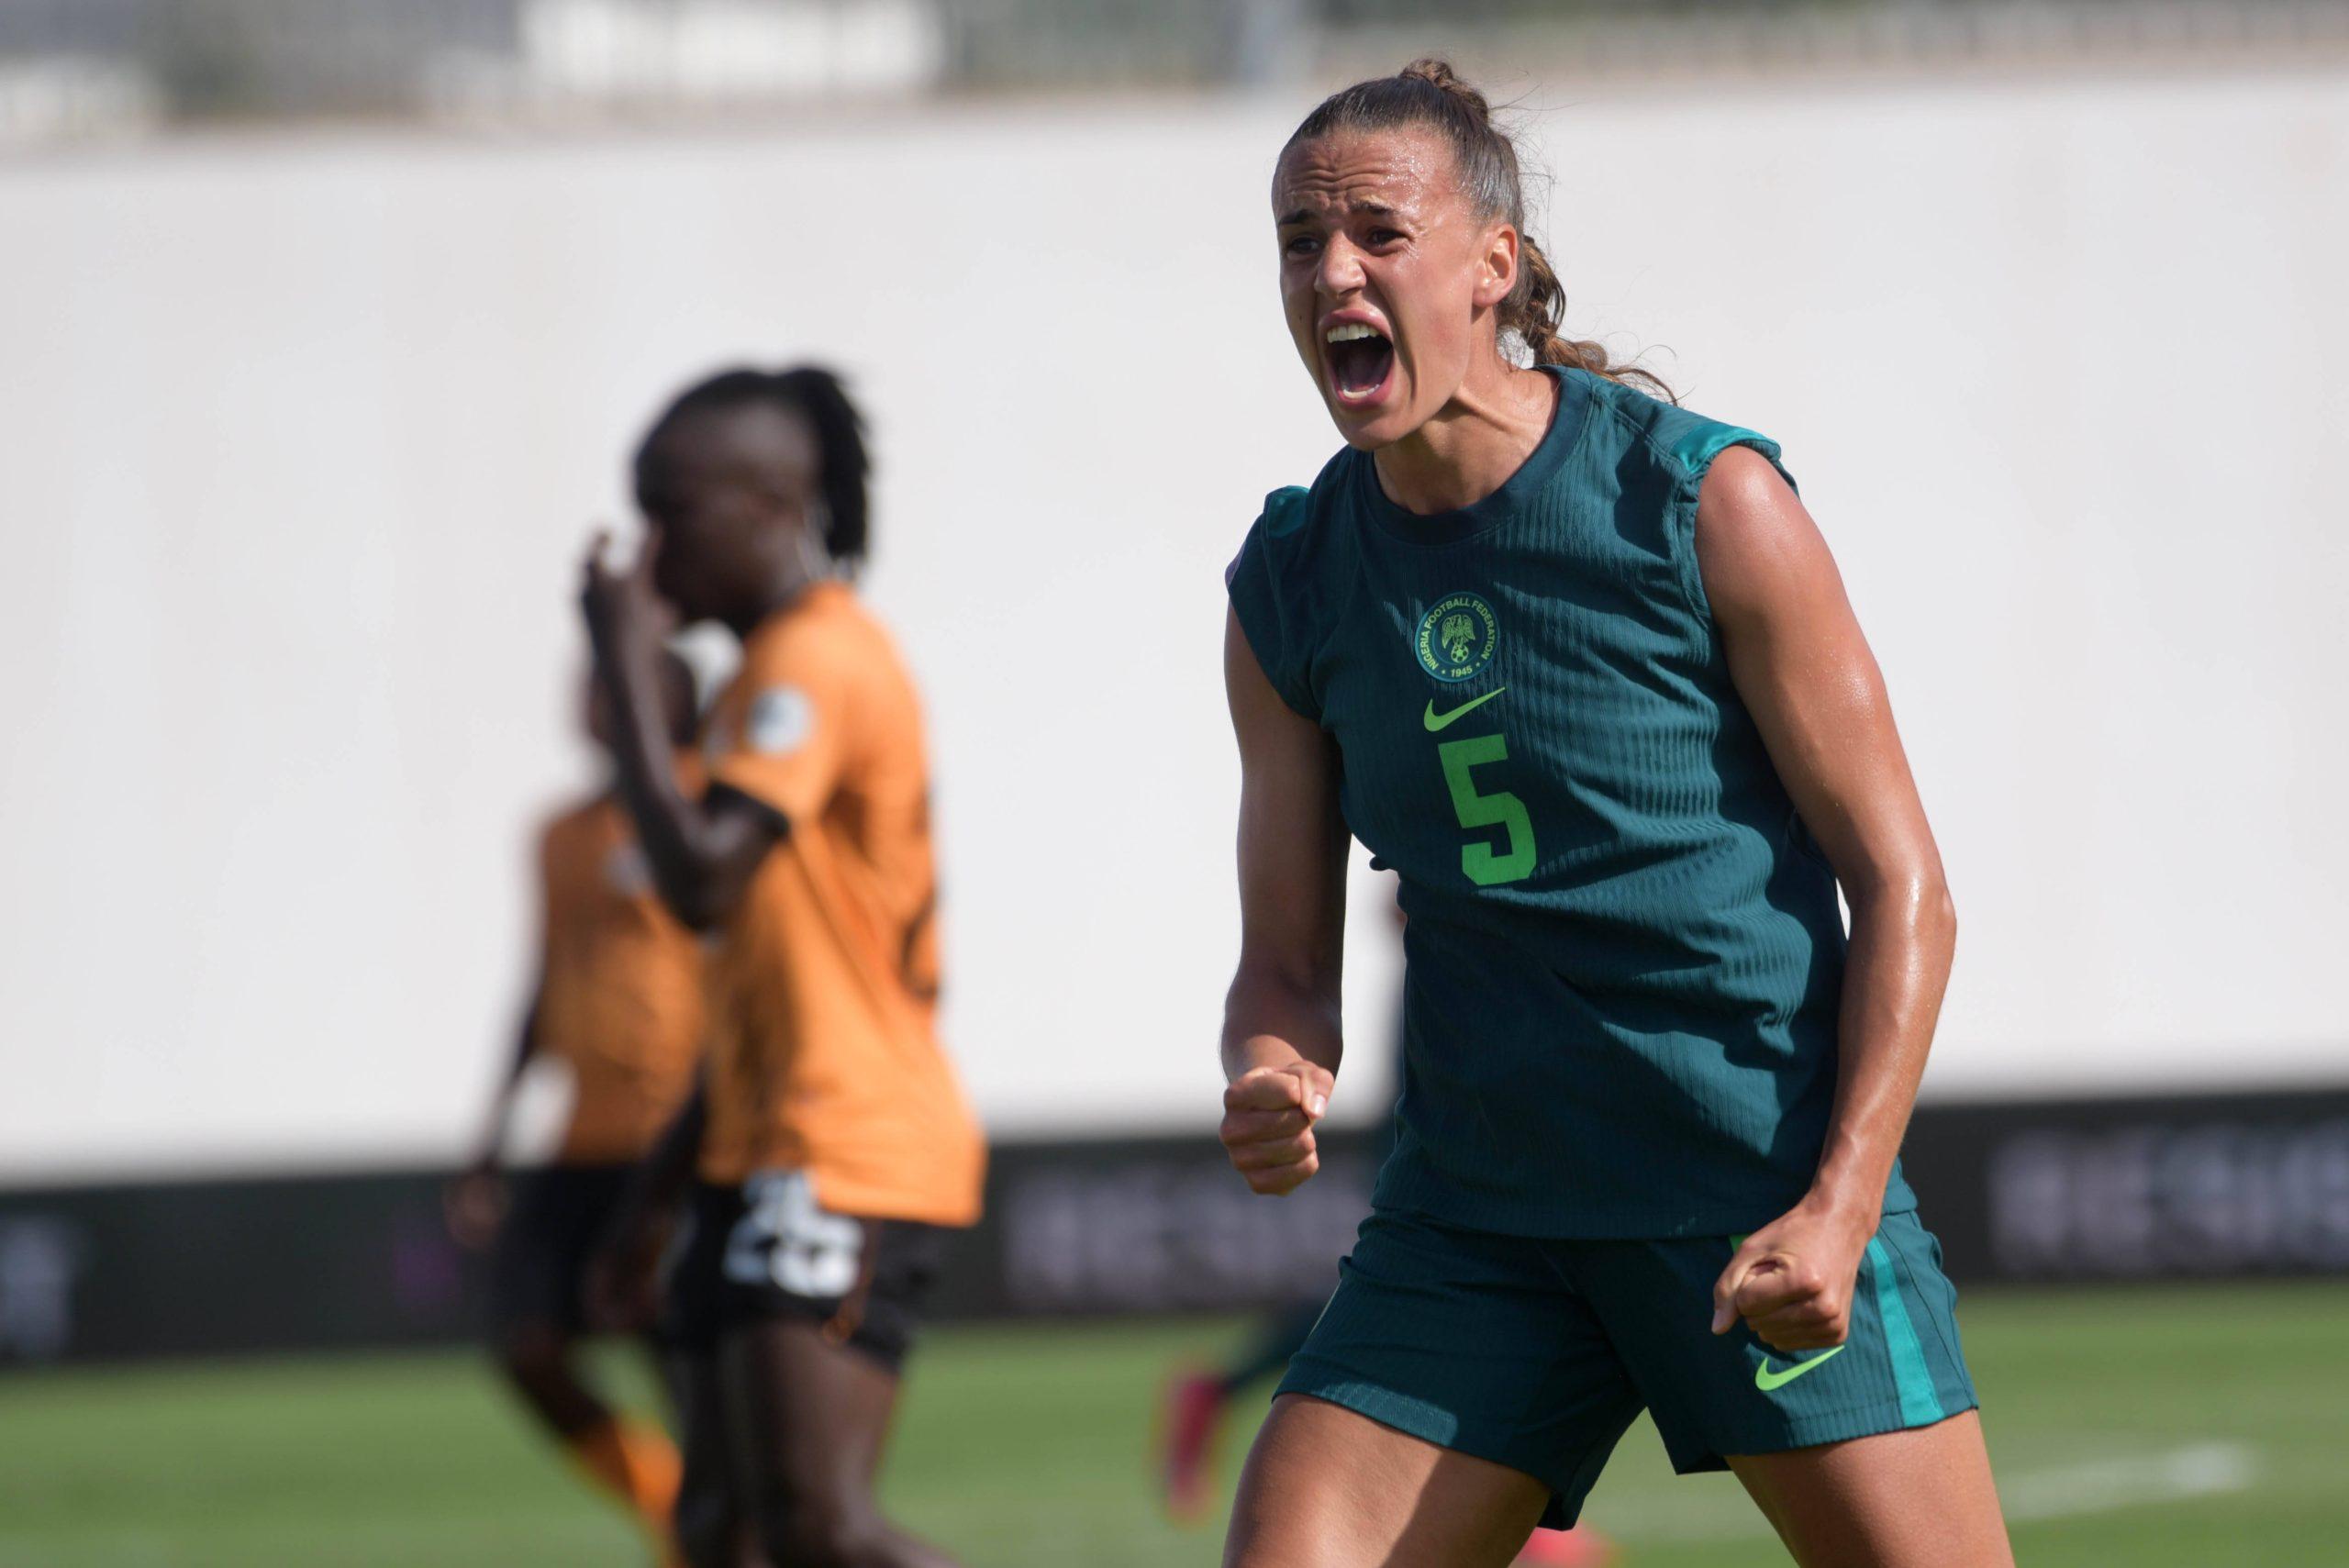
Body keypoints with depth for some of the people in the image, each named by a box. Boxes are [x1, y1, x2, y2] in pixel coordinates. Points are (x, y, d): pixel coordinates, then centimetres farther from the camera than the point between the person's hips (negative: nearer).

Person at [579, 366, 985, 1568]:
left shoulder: (819, 664, -12)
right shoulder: (776, 669, 20)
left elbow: (700, 875, -25)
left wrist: (627, 667, -15)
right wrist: (659, 1186, 25)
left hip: (843, 1158, -11)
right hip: (762, 1152, 11)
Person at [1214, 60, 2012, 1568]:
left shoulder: (1704, 501, -8)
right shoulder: (1292, 584, 5)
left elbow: (1902, 887, -6)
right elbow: (1287, 962, 12)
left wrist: (1838, 1208, -17)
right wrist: (1272, 1077, -13)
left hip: (1764, 1198, -4)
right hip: (1478, 1213, 4)